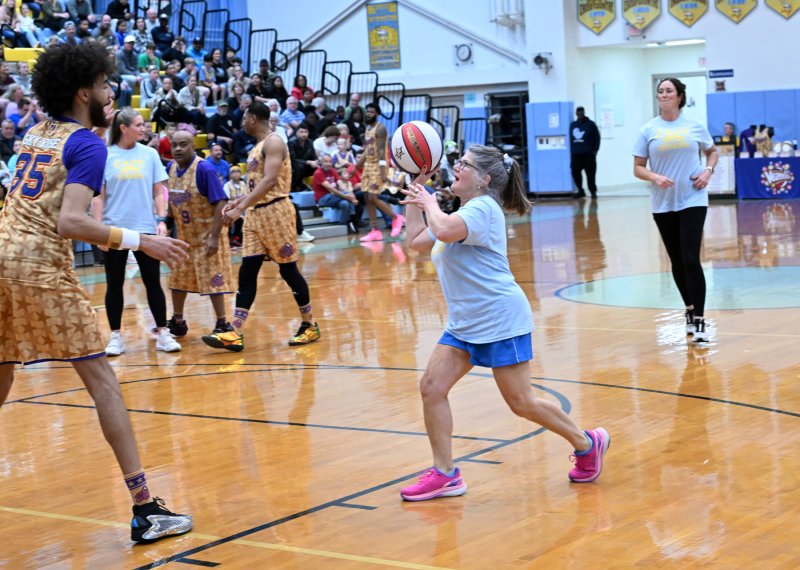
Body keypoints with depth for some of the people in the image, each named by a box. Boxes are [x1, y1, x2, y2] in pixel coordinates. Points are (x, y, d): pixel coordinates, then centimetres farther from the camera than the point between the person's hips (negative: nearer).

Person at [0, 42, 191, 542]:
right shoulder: (88, 144, -5)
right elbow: (70, 222, -18)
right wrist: (139, 242, -16)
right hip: (41, 265, -8)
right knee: (102, 379, -6)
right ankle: (145, 509, -9)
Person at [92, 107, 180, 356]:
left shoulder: (150, 154, 5)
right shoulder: (105, 156, 0)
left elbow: (158, 192, 8)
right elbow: (98, 196, 0)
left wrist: (161, 220, -3)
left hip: (146, 228, 1)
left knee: (153, 282, 4)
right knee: (114, 284, 5)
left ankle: (162, 333, 10)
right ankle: (116, 336, 12)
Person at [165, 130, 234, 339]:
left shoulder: (204, 169, -20)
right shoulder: (170, 168, 0)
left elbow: (220, 204, -22)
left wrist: (214, 237, -25)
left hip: (206, 235, -7)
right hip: (183, 235, 7)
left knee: (212, 280, -5)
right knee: (177, 280, 14)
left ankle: (222, 325, 4)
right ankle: (177, 322, 28)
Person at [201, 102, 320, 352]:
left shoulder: (274, 142, -12)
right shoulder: (258, 147, 18)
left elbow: (270, 181, -23)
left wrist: (241, 208, -27)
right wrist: (240, 200, 11)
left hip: (276, 211, -9)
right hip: (256, 213, 9)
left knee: (288, 269, -1)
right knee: (247, 271, 0)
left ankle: (310, 325, 14)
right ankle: (235, 334, -4)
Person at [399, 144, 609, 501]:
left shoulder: (483, 208, -13)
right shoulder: (462, 214, 17)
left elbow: (445, 231, -32)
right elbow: (415, 241, 25)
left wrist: (430, 203, -13)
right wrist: (415, 197, 18)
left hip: (500, 319, -9)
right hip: (464, 323, 9)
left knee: (521, 403, -3)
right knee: (431, 387, -3)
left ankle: (586, 443, 18)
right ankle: (445, 474, 4)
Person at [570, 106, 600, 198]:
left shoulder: (590, 124, 3)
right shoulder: (573, 125, 14)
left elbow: (597, 138, 0)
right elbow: (570, 139, 14)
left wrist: (595, 150, -6)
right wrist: (571, 151, 7)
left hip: (588, 154, -3)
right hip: (576, 154, 3)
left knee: (590, 173, -3)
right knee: (575, 172, -2)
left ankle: (593, 191, 9)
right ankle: (580, 191, 12)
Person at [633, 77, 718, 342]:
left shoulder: (694, 126, 3)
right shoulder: (649, 130, 2)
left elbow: (713, 152, 18)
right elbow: (638, 168, 2)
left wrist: (708, 171, -2)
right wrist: (654, 177, -17)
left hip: (692, 200, -2)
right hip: (663, 204, 2)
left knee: (691, 259, -12)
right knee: (677, 261, 9)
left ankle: (699, 320, -7)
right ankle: (690, 310, 28)